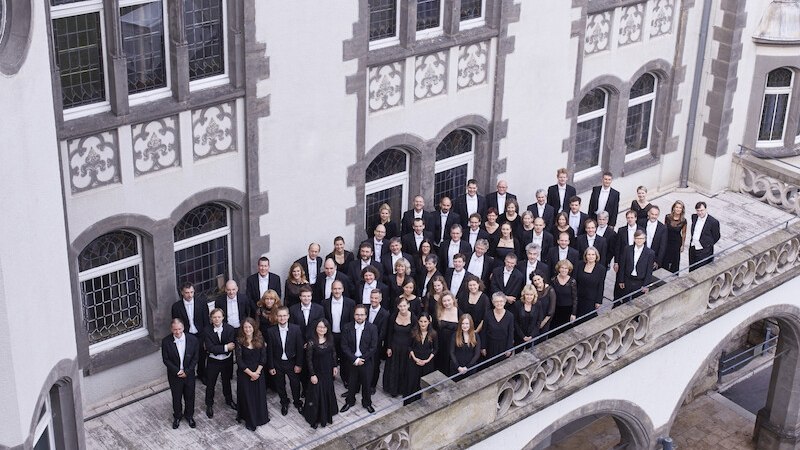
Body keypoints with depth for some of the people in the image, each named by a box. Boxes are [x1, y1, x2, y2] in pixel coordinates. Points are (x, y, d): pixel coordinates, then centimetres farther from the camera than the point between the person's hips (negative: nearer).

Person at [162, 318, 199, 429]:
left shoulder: (193, 340, -15)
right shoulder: (166, 342, -18)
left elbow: (195, 358, -7)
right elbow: (166, 360, -10)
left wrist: (186, 371, -12)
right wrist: (177, 371, -17)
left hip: (189, 374, 1)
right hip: (174, 375, -1)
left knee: (190, 396, 17)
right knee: (176, 397, 16)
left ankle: (189, 415, 41)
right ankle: (177, 416, 40)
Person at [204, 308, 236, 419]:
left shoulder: (230, 329, -13)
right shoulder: (207, 330, -17)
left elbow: (232, 345, -19)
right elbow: (210, 348, -23)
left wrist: (217, 349, -28)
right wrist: (225, 348, -27)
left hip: (227, 360, 2)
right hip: (213, 361, -2)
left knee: (227, 382, 23)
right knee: (210, 384, 12)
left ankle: (229, 400, 46)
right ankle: (209, 405, 32)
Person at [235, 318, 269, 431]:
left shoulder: (260, 340, -4)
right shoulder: (239, 342, -11)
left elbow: (263, 358, -3)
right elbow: (239, 361, -13)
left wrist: (257, 372, -13)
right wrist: (251, 373, -15)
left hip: (258, 372, 2)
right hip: (244, 373, -2)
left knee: (259, 395, 10)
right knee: (246, 397, 6)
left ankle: (261, 417, 30)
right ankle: (250, 421, 20)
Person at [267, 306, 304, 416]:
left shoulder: (296, 329, -13)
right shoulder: (271, 331, -12)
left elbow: (300, 348, -8)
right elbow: (270, 350, -6)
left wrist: (299, 364, -8)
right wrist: (271, 367, -4)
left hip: (292, 362, 0)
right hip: (277, 364, 1)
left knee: (295, 384, 12)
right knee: (280, 385, 15)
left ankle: (297, 402, 37)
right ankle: (284, 403, 38)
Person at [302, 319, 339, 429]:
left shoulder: (330, 339, -5)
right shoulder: (311, 342, -20)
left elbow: (333, 353, 7)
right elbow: (309, 359, -16)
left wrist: (335, 366, 6)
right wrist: (312, 375, -15)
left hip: (328, 371, 5)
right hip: (317, 372, -5)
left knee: (328, 392, 18)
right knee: (316, 394, 4)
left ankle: (327, 415, 39)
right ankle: (315, 417, 22)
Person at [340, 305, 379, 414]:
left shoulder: (372, 328, -10)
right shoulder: (348, 328, -6)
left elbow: (373, 347, -9)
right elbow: (344, 346, -7)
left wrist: (362, 359, -14)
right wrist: (355, 359, -14)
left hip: (366, 361, -1)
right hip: (351, 361, 1)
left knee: (366, 383, 12)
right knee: (351, 383, 13)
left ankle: (367, 403, 31)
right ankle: (350, 401, 34)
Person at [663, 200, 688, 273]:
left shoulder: (683, 221, -12)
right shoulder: (667, 217, -10)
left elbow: (683, 233, -1)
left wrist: (683, 245, 4)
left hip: (677, 243, -1)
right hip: (667, 241, 1)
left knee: (675, 261, 9)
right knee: (665, 260, 6)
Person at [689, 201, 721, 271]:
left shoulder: (713, 222, -17)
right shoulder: (694, 217, 1)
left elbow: (716, 237, -5)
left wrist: (707, 245, 0)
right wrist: (693, 242, 13)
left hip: (704, 252, -6)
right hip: (692, 248, 6)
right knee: (692, 269, 16)